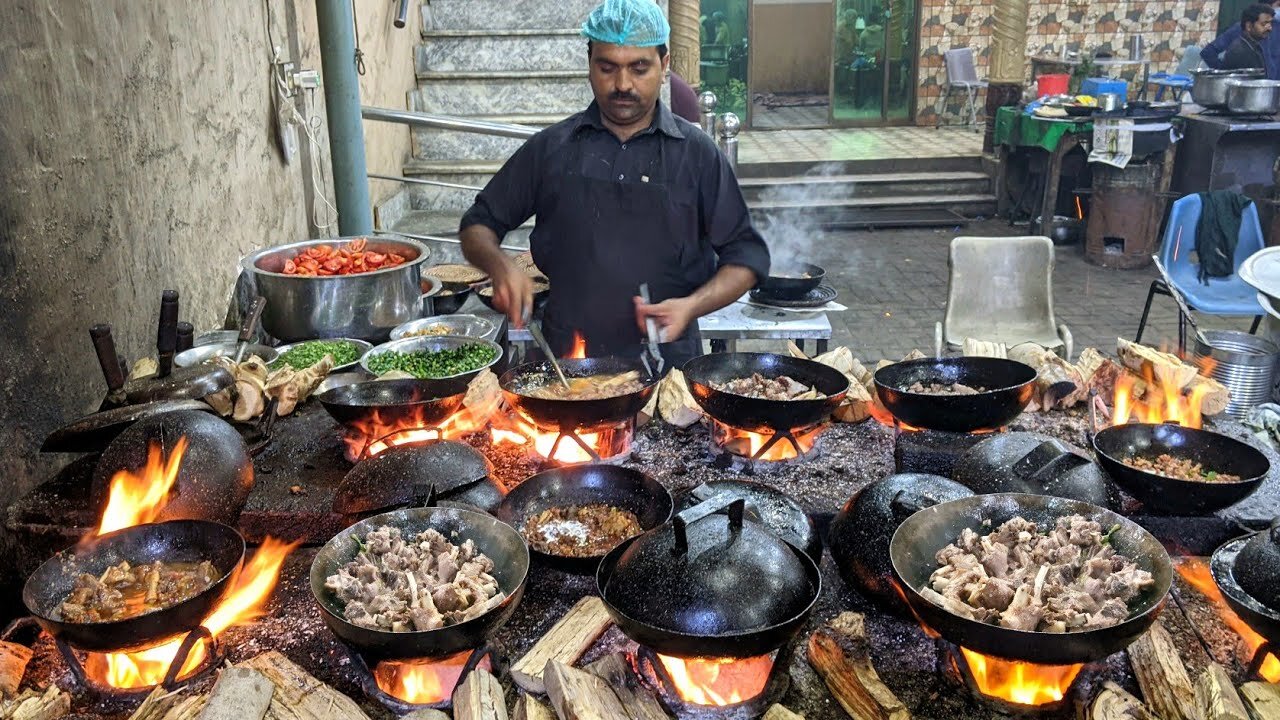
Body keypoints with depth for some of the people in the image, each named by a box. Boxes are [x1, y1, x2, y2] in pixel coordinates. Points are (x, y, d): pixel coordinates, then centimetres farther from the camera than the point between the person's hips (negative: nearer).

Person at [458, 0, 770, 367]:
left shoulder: (696, 153, 5)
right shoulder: (551, 149, 8)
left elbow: (746, 254, 8)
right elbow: (478, 226, 14)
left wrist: (693, 306, -10)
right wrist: (501, 266, -8)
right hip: (565, 360, 1)